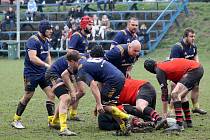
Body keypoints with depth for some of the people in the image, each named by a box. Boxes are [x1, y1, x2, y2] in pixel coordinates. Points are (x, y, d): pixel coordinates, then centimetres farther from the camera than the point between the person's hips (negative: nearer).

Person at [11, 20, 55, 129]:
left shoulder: (46, 41, 8)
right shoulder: (33, 41, -19)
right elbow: (32, 58, -29)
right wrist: (46, 65, -34)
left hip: (43, 72, 7)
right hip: (31, 73, -7)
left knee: (51, 94, -3)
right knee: (27, 97, 2)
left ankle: (52, 120, 3)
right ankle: (16, 120, 18)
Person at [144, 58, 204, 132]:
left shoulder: (159, 71, -4)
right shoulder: (164, 64, 19)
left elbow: (164, 92, -4)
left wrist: (164, 114, 0)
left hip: (193, 70, -10)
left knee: (175, 94, -16)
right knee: (181, 95, 23)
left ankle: (179, 125, -24)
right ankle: (188, 122, 31)